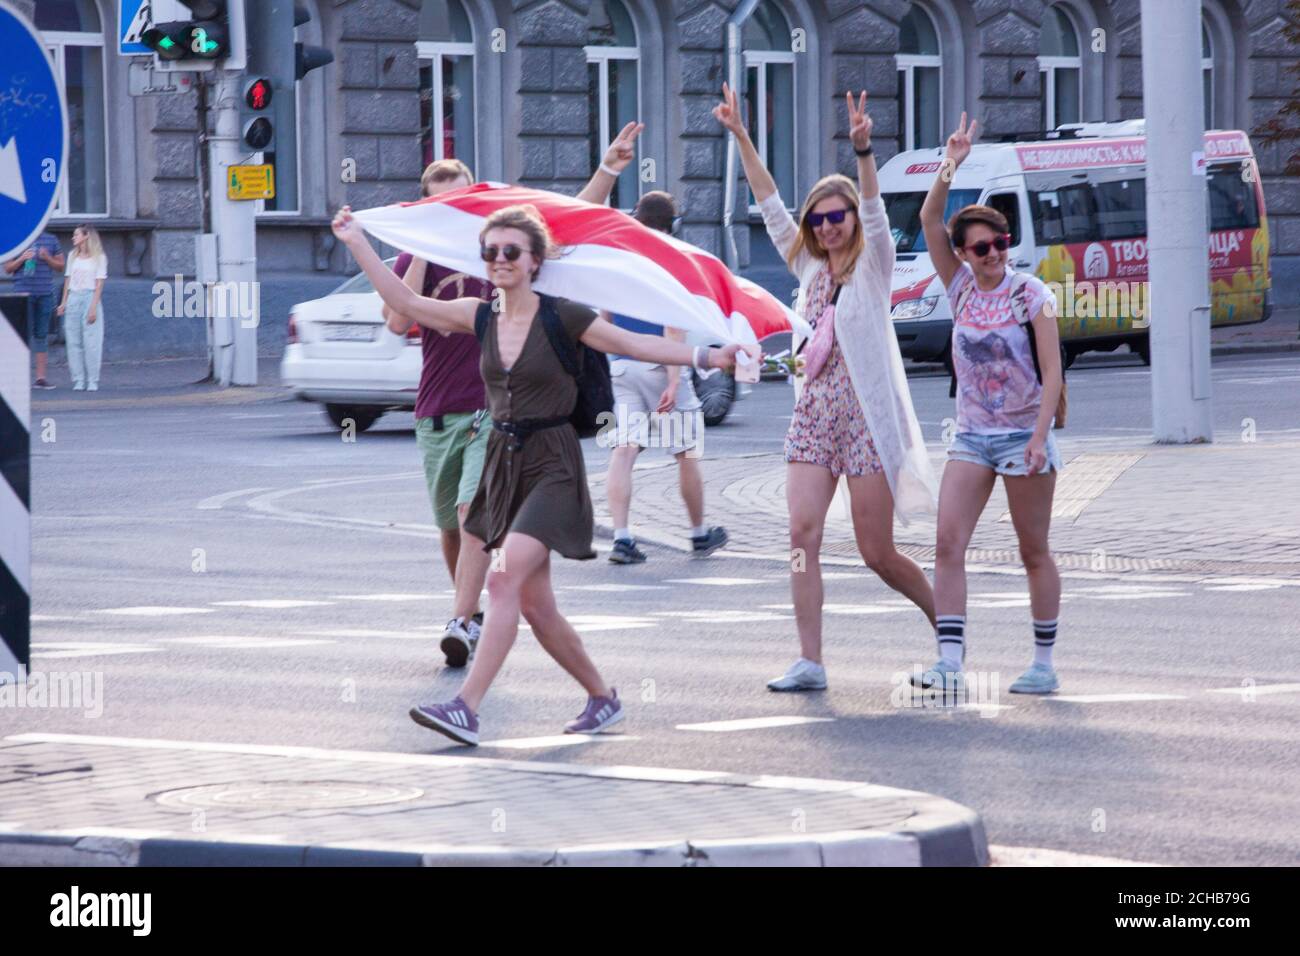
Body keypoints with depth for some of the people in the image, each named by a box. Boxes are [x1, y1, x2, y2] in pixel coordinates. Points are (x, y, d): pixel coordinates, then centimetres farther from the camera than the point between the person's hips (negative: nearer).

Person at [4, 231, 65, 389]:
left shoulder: (51, 241, 10)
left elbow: (61, 266, 11)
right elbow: (7, 268, 5)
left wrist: (47, 258, -7)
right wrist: (22, 259, -12)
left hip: (45, 294, 2)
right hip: (24, 293, -2)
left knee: (42, 335, 4)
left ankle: (41, 377, 6)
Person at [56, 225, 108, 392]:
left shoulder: (99, 258, 0)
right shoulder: (72, 257, 15)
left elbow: (99, 284, -5)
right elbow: (68, 280, 17)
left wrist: (93, 307, -13)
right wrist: (64, 302, 10)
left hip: (89, 298, -5)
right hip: (73, 299, 5)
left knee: (91, 342, -6)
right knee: (73, 342, 0)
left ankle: (92, 381, -2)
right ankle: (78, 380, 4)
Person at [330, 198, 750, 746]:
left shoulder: (561, 318, -8)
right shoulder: (481, 318, 6)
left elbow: (636, 345, -8)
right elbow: (404, 302, 7)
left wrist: (704, 357, -18)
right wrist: (358, 244, 4)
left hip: (551, 465, -6)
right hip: (504, 461, 6)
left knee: (505, 579, -20)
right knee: (534, 603, 8)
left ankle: (467, 708, -26)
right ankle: (602, 696, 26)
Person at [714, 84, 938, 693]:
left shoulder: (873, 266, -2)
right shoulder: (810, 269, 12)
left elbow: (874, 213, -18)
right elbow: (771, 206, 13)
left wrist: (863, 152, -34)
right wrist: (740, 138, 9)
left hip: (868, 419, -5)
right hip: (815, 415, 5)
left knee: (877, 552, -2)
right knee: (803, 534, -9)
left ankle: (946, 622, 21)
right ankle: (809, 662, -9)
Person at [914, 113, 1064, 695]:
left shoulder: (1031, 296, -7)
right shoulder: (960, 287, 5)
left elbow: (1052, 372, -10)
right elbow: (929, 221, -3)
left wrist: (1039, 437, -19)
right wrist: (949, 167, -15)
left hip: (1023, 434, -4)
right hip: (971, 435, 4)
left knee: (1034, 553, 3)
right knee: (948, 546, -10)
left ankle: (1044, 664, 12)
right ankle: (949, 663, -14)